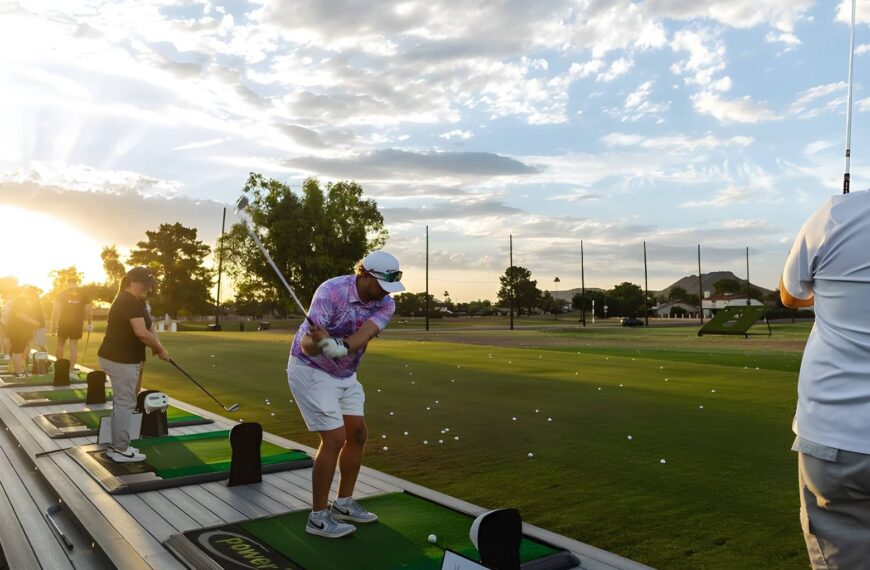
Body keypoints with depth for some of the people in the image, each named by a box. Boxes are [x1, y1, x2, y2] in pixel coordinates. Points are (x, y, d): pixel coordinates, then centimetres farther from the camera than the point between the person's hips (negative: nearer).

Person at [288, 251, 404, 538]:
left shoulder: (385, 305, -10)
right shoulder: (331, 291, -27)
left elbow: (364, 334, -31)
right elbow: (307, 345, -30)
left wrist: (341, 347, -51)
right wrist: (316, 342, -53)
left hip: (346, 374, 7)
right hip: (311, 371, -7)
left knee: (358, 434, 8)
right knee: (334, 439, -11)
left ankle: (343, 503, 24)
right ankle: (318, 517, 3)